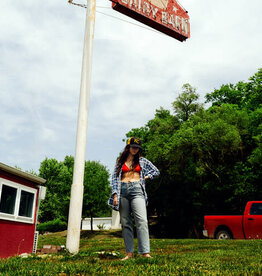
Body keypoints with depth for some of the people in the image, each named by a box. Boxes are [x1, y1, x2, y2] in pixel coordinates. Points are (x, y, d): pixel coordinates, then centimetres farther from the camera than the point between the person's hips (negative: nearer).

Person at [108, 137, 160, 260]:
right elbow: (115, 178, 11)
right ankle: (129, 252, 4)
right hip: (123, 190, 2)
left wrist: (144, 178, 9)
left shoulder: (142, 161, 17)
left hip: (136, 190, -1)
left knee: (141, 221, -15)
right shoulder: (120, 161, 17)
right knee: (125, 222, 0)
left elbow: (156, 171, 23)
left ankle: (145, 252, -18)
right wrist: (115, 195, -1)